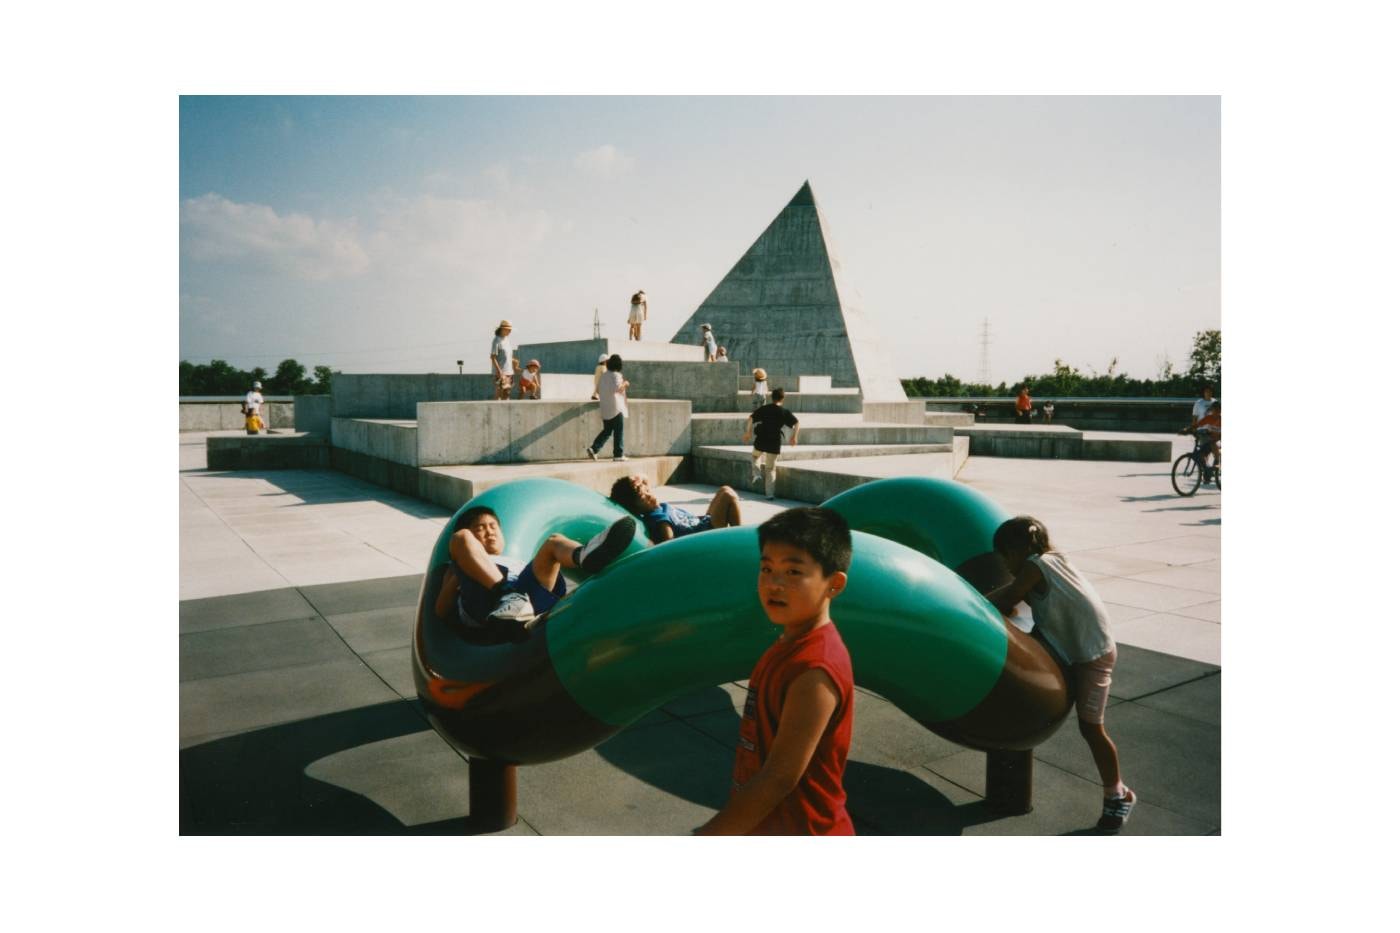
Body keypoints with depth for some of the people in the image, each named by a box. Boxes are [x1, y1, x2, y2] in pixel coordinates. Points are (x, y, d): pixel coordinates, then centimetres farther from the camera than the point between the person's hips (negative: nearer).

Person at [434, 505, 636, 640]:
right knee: (461, 537, -11)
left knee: (554, 542, -10)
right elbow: (441, 610, 19)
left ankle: (585, 556, -50)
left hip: (529, 603, 2)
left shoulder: (520, 564, 43)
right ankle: (504, 597, -36)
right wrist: (457, 575, 9)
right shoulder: (460, 567, 37)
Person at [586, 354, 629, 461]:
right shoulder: (616, 375, -12)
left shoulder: (604, 375, 11)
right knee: (618, 431, 1)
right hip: (616, 408, -7)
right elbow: (617, 388, -27)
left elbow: (598, 390, 17)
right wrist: (624, 384, -9)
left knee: (606, 430, 14)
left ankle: (593, 448, 1)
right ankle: (618, 454, 3)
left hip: (605, 408, 7)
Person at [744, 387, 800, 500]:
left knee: (756, 455, 34)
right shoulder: (784, 412, 1)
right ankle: (769, 494, 8)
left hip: (761, 441, 1)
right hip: (775, 443, -1)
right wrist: (794, 437, 4)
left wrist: (747, 433, 0)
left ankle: (755, 473, 11)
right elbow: (796, 423, -6)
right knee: (771, 468, 10)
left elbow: (751, 419, -6)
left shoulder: (763, 409, 3)